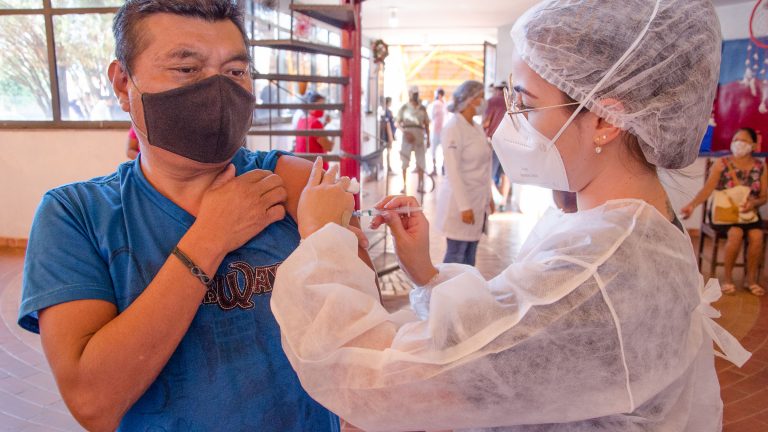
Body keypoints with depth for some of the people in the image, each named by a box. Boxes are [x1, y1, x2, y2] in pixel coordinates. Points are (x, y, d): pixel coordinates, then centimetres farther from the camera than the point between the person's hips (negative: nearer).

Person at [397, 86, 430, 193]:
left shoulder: (422, 108, 10)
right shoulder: (404, 107, 3)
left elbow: (426, 124, 13)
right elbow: (398, 123, 0)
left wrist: (428, 138, 8)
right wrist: (405, 132, -16)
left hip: (419, 136, 2)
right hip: (407, 136, -2)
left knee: (421, 160, 1)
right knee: (405, 161, 1)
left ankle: (420, 184, 8)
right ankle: (404, 184, 7)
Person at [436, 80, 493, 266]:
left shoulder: (478, 128, 12)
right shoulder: (453, 127, -12)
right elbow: (452, 171, -18)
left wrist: (488, 197, 15)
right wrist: (464, 206, -20)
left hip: (478, 201, 8)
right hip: (460, 201, -8)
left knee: (470, 256, 13)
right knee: (456, 255, 1)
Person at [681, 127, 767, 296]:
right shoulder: (721, 164, -2)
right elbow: (707, 189, -12)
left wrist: (754, 202, -18)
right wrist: (692, 204, -29)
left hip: (749, 213, 2)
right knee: (736, 233, -32)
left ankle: (751, 279, -9)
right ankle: (727, 277, -14)